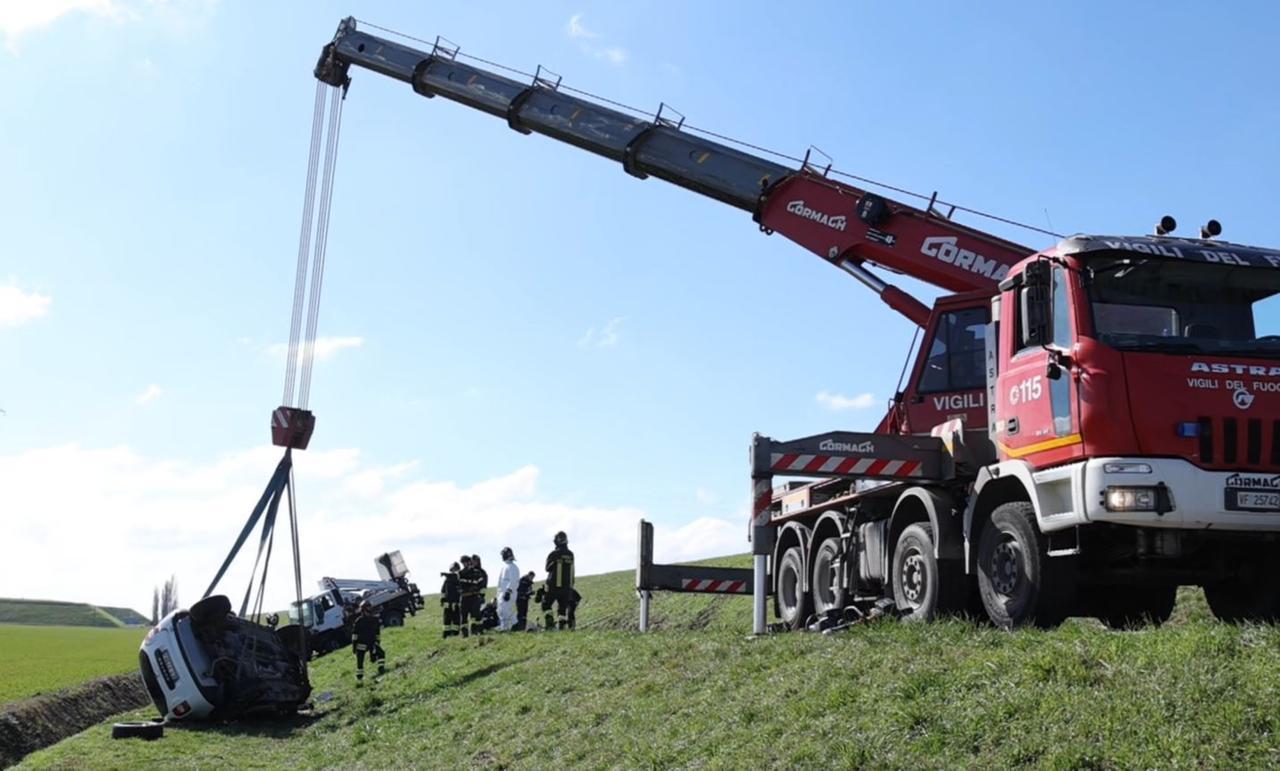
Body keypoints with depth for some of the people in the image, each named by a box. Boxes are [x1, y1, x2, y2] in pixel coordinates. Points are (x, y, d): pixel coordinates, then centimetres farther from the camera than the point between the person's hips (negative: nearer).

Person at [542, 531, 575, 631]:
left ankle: (549, 623, -10)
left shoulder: (553, 554, -11)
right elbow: (572, 571, 11)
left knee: (546, 605, 7)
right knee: (563, 608, 9)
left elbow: (547, 568, 1)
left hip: (554, 585, -4)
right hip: (567, 586, 4)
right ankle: (561, 626, 2)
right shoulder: (571, 555, 4)